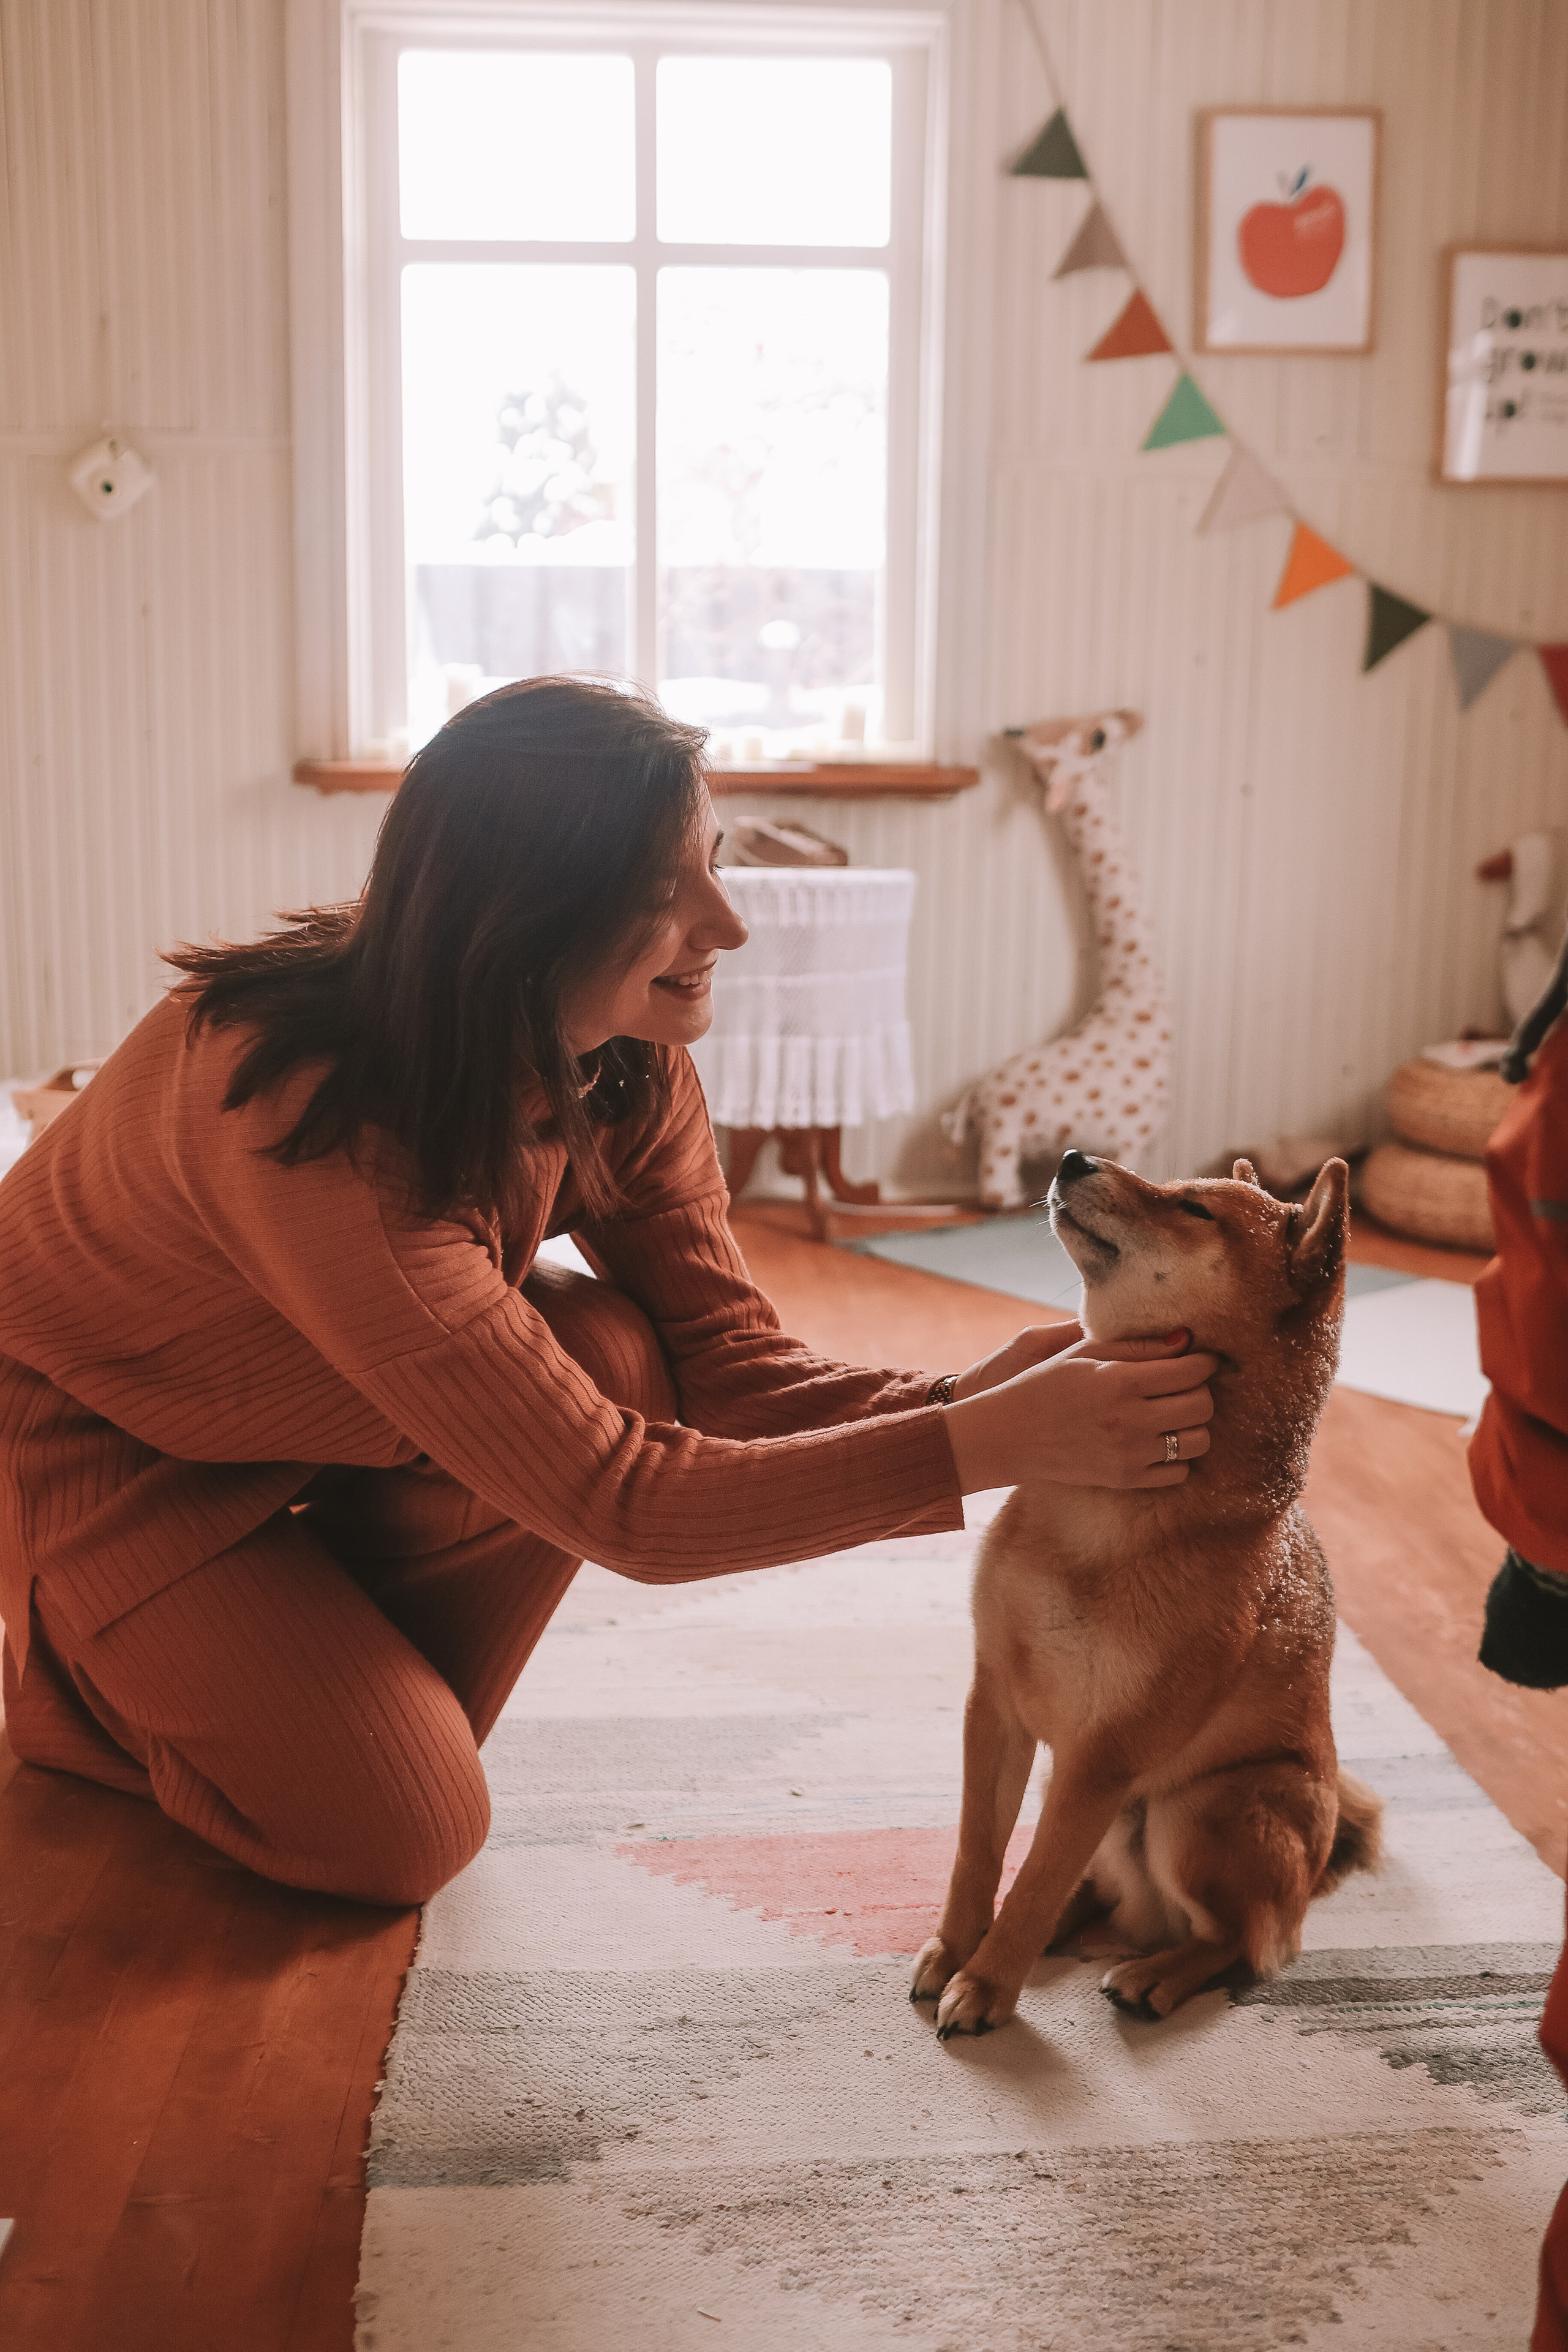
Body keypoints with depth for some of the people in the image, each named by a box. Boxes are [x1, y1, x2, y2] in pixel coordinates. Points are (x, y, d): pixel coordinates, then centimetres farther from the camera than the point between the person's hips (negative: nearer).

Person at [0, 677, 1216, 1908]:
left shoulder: (626, 1067, -18)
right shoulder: (314, 1124, -41)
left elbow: (731, 1366, -17)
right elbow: (615, 1502, -40)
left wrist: (967, 1396, -36)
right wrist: (985, 1443, -43)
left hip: (306, 1410, 7)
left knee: (611, 1357, -22)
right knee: (403, 1835, -16)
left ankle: (346, 1692, 4)